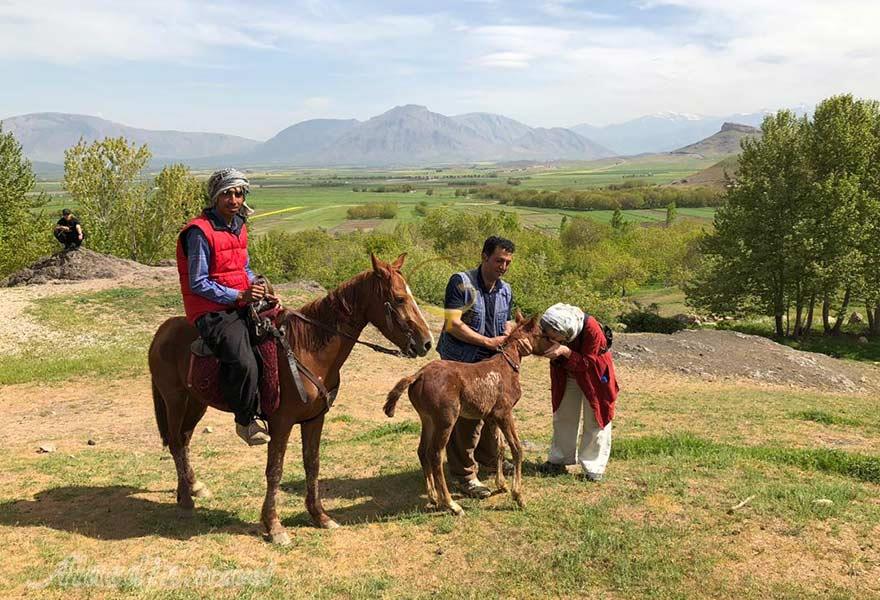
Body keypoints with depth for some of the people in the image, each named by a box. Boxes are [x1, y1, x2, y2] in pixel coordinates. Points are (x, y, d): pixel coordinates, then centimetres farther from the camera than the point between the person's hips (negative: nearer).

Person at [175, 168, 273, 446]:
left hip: (241, 306, 9)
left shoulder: (239, 227, 13)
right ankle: (246, 421, -4)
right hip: (213, 312, -9)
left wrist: (260, 288, 3)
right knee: (245, 363, -28)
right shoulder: (200, 232, -13)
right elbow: (198, 284, -15)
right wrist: (240, 295, -19)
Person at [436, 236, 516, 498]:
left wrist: (509, 332, -6)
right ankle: (464, 475, 11)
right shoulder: (461, 282, -16)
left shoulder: (506, 290, 6)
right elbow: (453, 324, -22)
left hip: (491, 363, 7)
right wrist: (488, 342, -22)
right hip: (461, 363, -7)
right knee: (464, 418, -3)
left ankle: (488, 459, 42)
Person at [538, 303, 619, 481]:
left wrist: (565, 351, -45)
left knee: (595, 420, 2)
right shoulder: (550, 329, -26)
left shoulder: (591, 328, -38)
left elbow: (586, 363, -31)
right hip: (566, 375, 4)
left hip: (593, 375, -4)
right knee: (563, 416, 12)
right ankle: (559, 460, 26)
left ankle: (594, 467, 12)